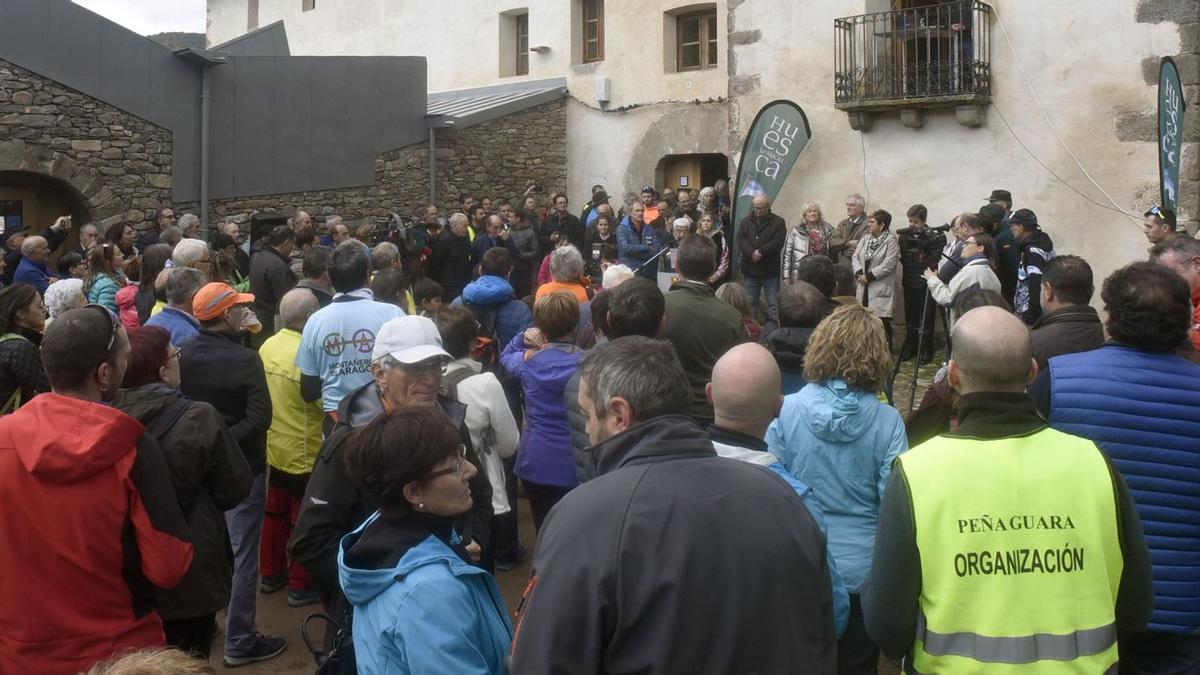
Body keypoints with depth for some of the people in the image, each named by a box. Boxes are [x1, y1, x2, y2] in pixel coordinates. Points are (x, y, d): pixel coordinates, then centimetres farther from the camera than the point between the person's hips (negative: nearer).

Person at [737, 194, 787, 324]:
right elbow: (740, 240, -3)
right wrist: (752, 252, -19)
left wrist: (761, 252, -20)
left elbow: (777, 243, -12)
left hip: (770, 270, -3)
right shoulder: (746, 221, 9)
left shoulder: (778, 222, 0)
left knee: (773, 304, 0)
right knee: (750, 303, 11)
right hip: (750, 269, 3)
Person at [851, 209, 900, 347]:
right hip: (864, 287, 6)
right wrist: (859, 273, -9)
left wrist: (869, 276, -14)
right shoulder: (865, 239, 13)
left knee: (882, 322, -5)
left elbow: (888, 265, -15)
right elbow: (856, 257, 9)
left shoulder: (891, 242, -8)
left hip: (881, 288, -6)